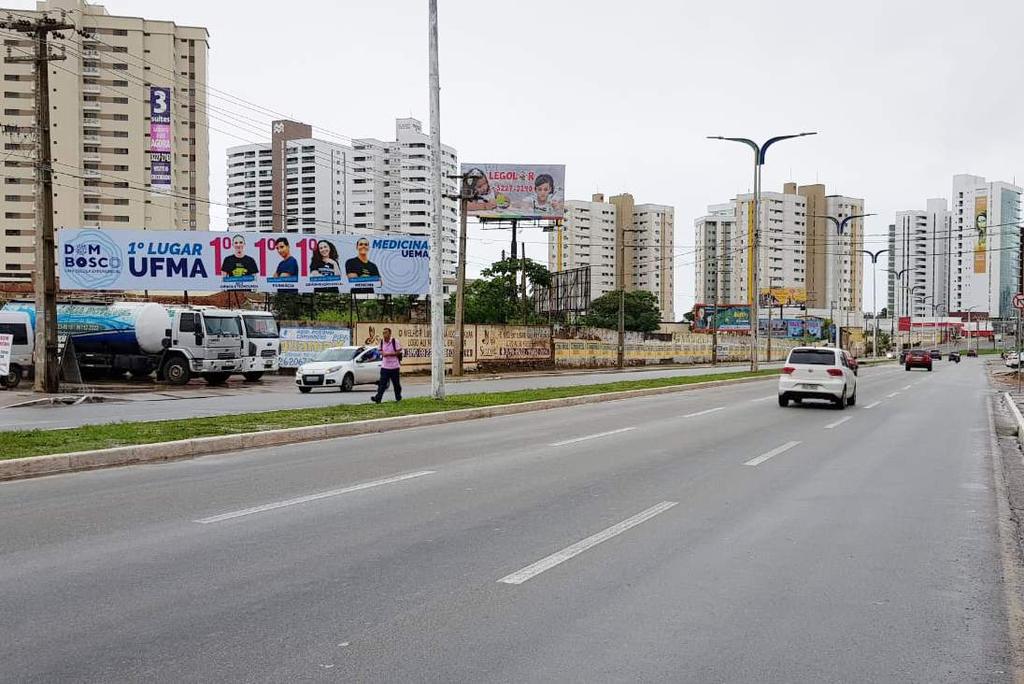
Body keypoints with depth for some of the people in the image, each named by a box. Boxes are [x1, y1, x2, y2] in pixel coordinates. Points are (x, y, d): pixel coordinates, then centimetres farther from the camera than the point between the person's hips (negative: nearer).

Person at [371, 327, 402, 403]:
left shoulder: (394, 341, -8)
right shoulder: (382, 342, 7)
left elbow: (399, 352, -10)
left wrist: (388, 354, -18)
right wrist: (382, 353, -4)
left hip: (394, 366, -3)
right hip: (384, 367, 3)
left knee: (396, 384, 9)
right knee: (382, 383, -7)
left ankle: (398, 398, 25)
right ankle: (378, 398, -15)